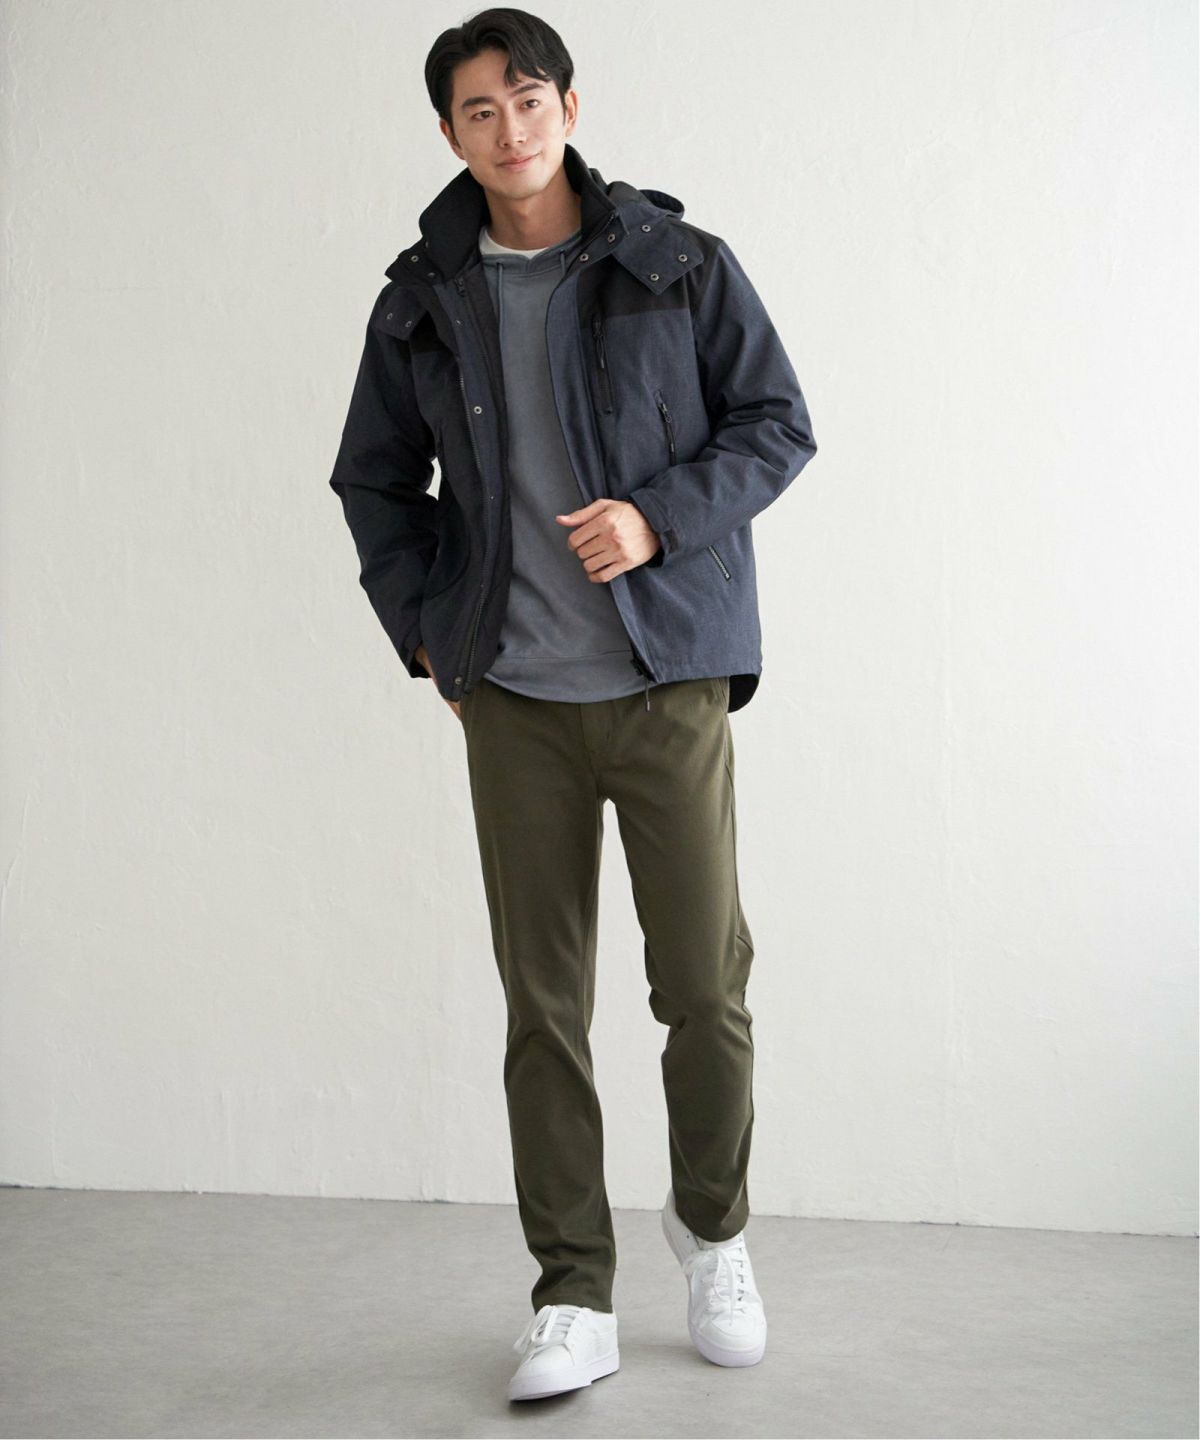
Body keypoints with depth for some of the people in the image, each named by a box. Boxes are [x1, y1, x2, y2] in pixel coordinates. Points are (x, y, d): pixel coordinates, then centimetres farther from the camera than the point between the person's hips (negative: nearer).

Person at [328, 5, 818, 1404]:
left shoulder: (680, 265, 2)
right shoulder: (421, 301, 8)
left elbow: (778, 424, 3)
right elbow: (373, 480, 18)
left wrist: (659, 517, -13)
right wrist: (425, 632, 8)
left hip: (669, 675, -1)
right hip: (513, 696, 2)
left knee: (706, 985, 0)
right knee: (542, 1001, 3)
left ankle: (711, 1227, 28)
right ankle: (572, 1300, 14)